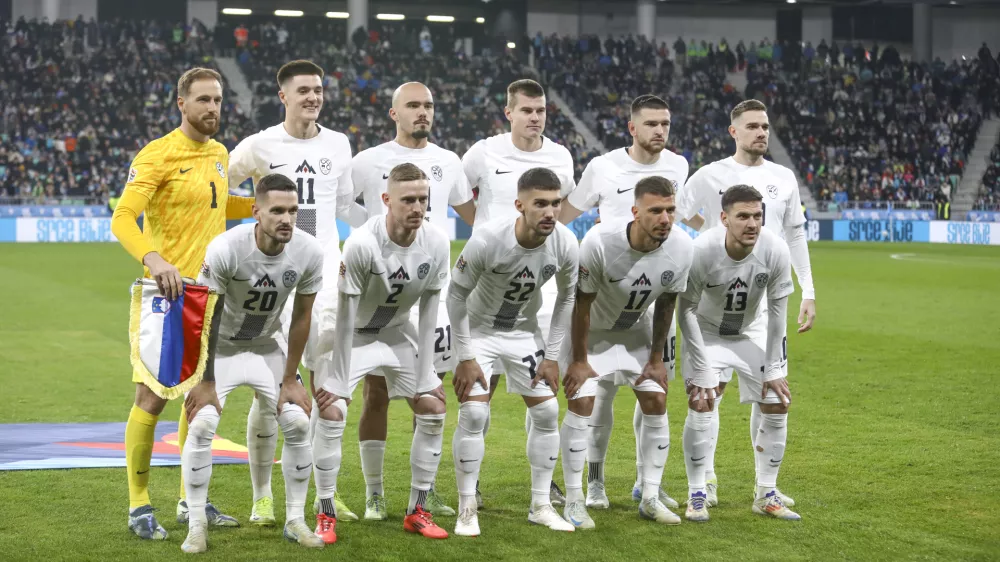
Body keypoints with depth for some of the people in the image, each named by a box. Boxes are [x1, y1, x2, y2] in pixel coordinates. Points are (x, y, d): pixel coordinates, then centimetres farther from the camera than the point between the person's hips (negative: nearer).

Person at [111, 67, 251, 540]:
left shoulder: (219, 154, 11)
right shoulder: (158, 155, -12)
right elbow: (122, 218, -20)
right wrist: (154, 259, -36)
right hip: (167, 290, -7)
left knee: (205, 399, 11)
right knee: (152, 399, -4)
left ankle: (191, 501, 23)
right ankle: (139, 506, 6)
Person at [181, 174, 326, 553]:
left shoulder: (309, 253, -21)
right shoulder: (226, 249, -32)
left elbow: (301, 318, -8)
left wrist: (290, 380, -3)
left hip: (266, 347, 3)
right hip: (219, 347, -3)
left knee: (298, 423, -6)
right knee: (201, 426, -17)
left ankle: (296, 521, 9)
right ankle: (196, 526, -5)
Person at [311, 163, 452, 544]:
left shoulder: (437, 243, -18)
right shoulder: (361, 244, -32)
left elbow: (429, 311, -9)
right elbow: (345, 316, -26)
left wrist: (424, 375, -8)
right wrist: (339, 381, -23)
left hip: (397, 332, 5)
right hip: (352, 332, -5)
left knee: (434, 407, 0)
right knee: (331, 411, -18)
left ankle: (417, 511, 13)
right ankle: (326, 516, -5)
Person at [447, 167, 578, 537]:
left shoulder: (566, 245, -21)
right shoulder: (487, 240, -33)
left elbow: (566, 297, -1)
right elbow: (457, 294, -19)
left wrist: (552, 357, -2)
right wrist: (465, 358, -18)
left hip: (525, 332, 4)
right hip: (479, 329, -4)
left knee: (547, 412, 2)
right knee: (473, 413, -14)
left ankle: (541, 506, 15)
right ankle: (467, 509, -1)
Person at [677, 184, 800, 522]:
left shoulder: (776, 251, -25)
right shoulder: (701, 251, -32)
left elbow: (777, 312, -12)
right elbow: (686, 310, -19)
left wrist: (773, 370, -10)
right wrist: (702, 368, -20)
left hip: (750, 334, 3)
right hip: (706, 333, -3)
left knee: (777, 406, -2)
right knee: (700, 407, -17)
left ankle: (766, 495, 12)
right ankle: (696, 495, -3)